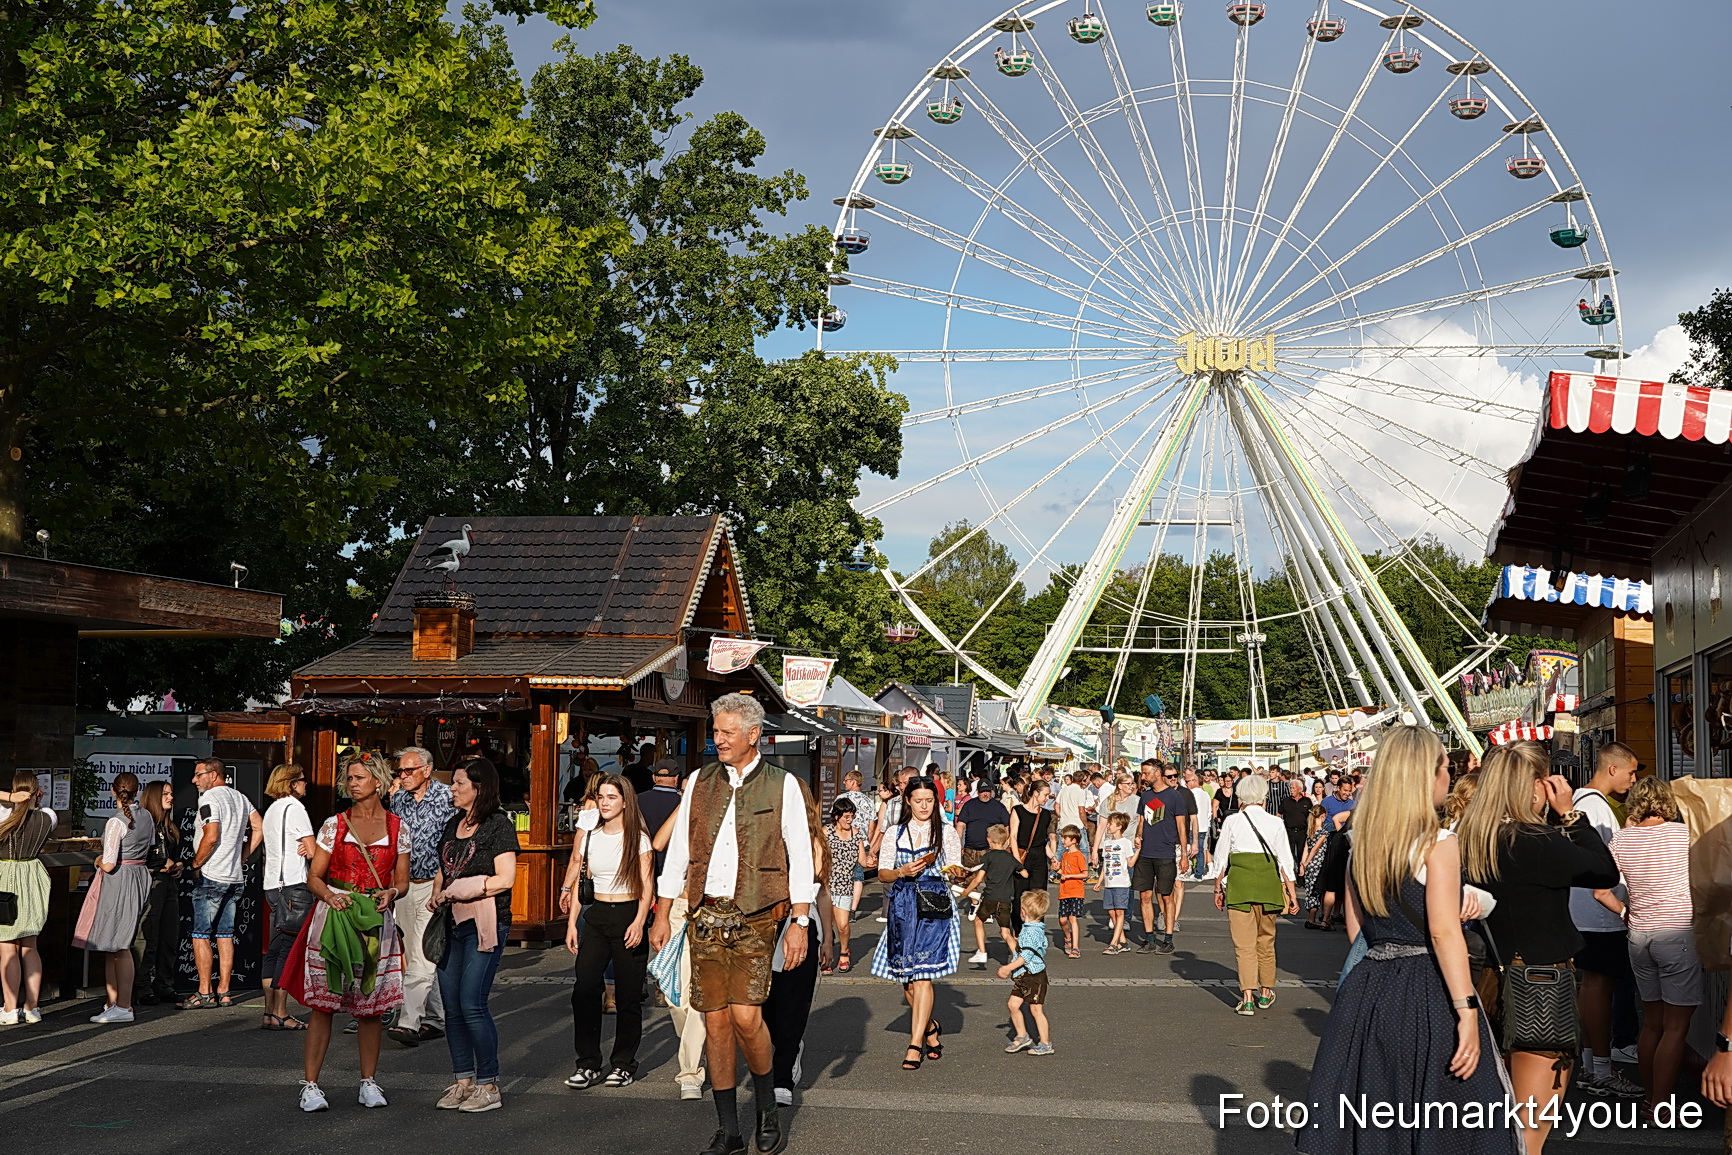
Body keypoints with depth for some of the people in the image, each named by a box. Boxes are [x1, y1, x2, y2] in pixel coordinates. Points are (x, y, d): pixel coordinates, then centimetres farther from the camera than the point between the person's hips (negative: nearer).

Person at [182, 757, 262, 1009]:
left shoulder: (209, 797, -10)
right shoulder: (240, 797, 14)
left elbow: (211, 837, -20)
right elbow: (259, 829, 14)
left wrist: (195, 864, -8)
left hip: (211, 876, -8)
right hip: (235, 877, 8)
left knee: (200, 934, -2)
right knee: (225, 935, 9)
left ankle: (204, 993, -3)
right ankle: (223, 992, 9)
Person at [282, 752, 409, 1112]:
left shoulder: (396, 827, 7)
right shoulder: (334, 825, 5)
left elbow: (402, 880, 10)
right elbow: (314, 878, 5)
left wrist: (390, 894, -11)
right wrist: (331, 896, -15)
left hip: (377, 921, 1)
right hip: (333, 919, -1)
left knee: (372, 1006, 4)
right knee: (323, 1003, -3)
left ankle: (369, 1082, 16)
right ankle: (310, 1085, 4)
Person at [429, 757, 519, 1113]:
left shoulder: (498, 824, -7)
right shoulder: (453, 823, 16)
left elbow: (505, 878, -14)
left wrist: (456, 892, -12)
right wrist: (436, 896, 5)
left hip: (484, 923, -7)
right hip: (452, 923, 7)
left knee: (472, 1003, -10)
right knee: (451, 1005, 6)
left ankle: (488, 1084, 0)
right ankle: (463, 1080, 17)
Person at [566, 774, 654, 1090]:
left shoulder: (638, 838, 0)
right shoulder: (589, 837, 11)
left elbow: (646, 886, -4)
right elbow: (579, 883, 14)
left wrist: (639, 922, -16)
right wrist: (572, 923, 6)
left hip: (628, 916, -3)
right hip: (596, 917, 3)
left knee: (627, 995, 0)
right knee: (584, 989, -8)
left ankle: (624, 1063, 13)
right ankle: (588, 1064, 1)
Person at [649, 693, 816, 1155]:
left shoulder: (783, 786, 1)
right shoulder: (699, 782, 10)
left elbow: (800, 857, 0)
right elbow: (678, 850, 13)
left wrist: (799, 923, -6)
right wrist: (663, 914, 10)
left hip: (754, 917, -3)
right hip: (705, 916, 3)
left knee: (744, 1014, -15)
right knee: (715, 1020, 4)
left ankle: (768, 1109, 11)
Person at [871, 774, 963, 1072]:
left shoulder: (947, 832, 8)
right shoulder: (895, 833, 12)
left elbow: (956, 870, 6)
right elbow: (883, 874, 10)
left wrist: (955, 872, -17)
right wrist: (902, 872, -10)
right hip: (902, 906, 3)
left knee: (922, 975, -12)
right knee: (905, 977, 5)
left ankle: (916, 1044, -11)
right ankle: (930, 1027, 28)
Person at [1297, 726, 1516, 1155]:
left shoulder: (1363, 842, 10)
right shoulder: (1437, 843, -10)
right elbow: (1444, 933, -17)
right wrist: (1467, 1010, -17)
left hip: (1366, 990, 7)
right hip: (1427, 993, -7)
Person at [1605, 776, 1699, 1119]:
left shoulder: (1621, 838, 2)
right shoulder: (1683, 833, -7)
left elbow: (1601, 891, 3)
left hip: (1640, 935, 5)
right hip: (1678, 933, -5)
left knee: (1652, 1023, 15)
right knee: (1676, 1027, -1)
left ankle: (1651, 1099, 21)